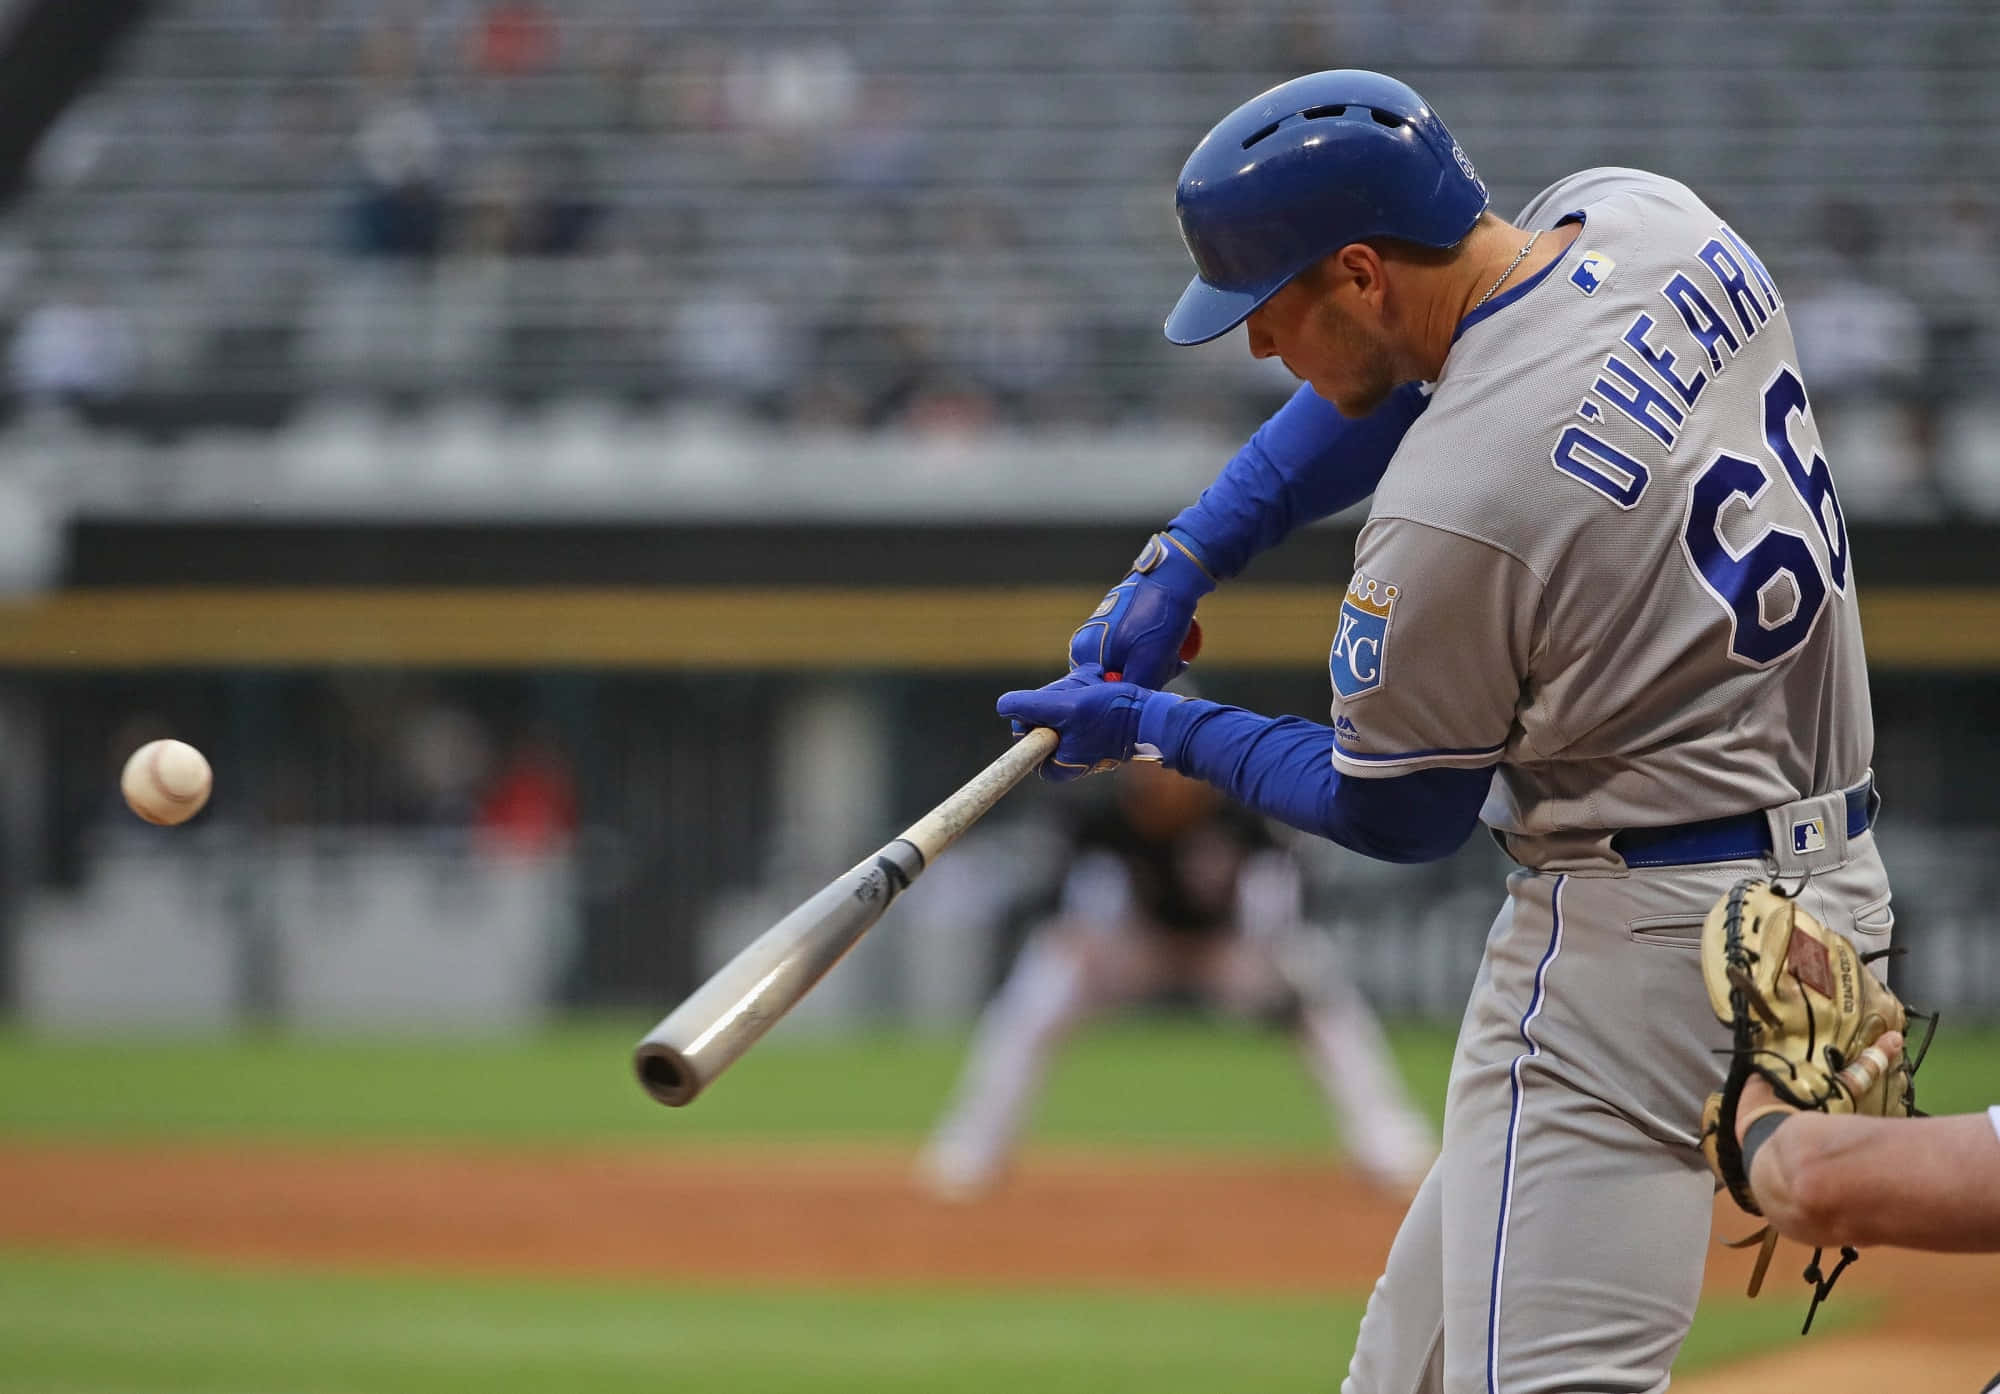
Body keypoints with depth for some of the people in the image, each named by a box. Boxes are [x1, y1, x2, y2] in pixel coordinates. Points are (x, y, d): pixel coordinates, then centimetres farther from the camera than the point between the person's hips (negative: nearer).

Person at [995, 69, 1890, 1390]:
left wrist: (1160, 732, 8)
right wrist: (1185, 561, 12)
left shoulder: (1451, 510, -23)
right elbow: (1405, 364, 19)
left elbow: (1399, 813, -6)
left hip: (1640, 932, -10)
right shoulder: (1645, 219, 0)